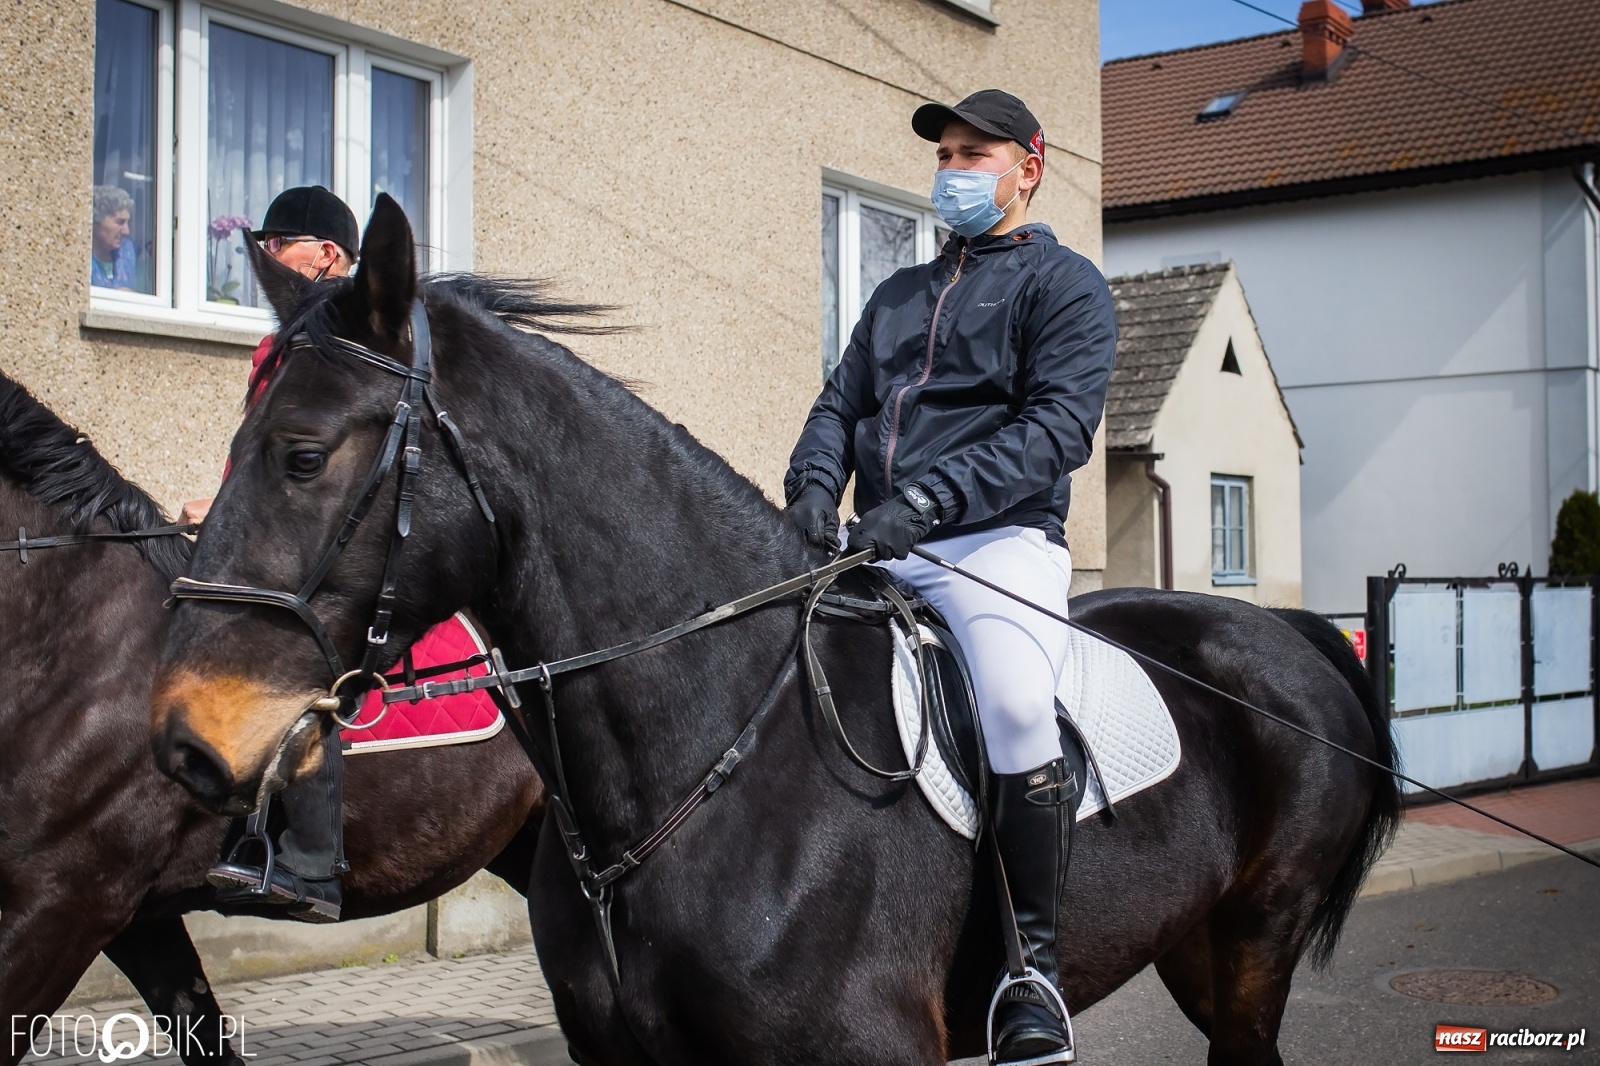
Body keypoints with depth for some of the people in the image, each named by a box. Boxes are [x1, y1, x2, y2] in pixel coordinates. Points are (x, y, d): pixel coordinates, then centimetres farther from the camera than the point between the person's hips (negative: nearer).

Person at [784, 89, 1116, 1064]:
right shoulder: (900, 295, 27)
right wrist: (815, 484, -5)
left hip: (999, 541, -7)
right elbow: (840, 405, 20)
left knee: (1017, 704, -35)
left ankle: (1033, 960, -19)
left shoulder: (1065, 283, 6)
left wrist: (925, 497, -22)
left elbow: (1060, 425, -9)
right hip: (876, 549, 7)